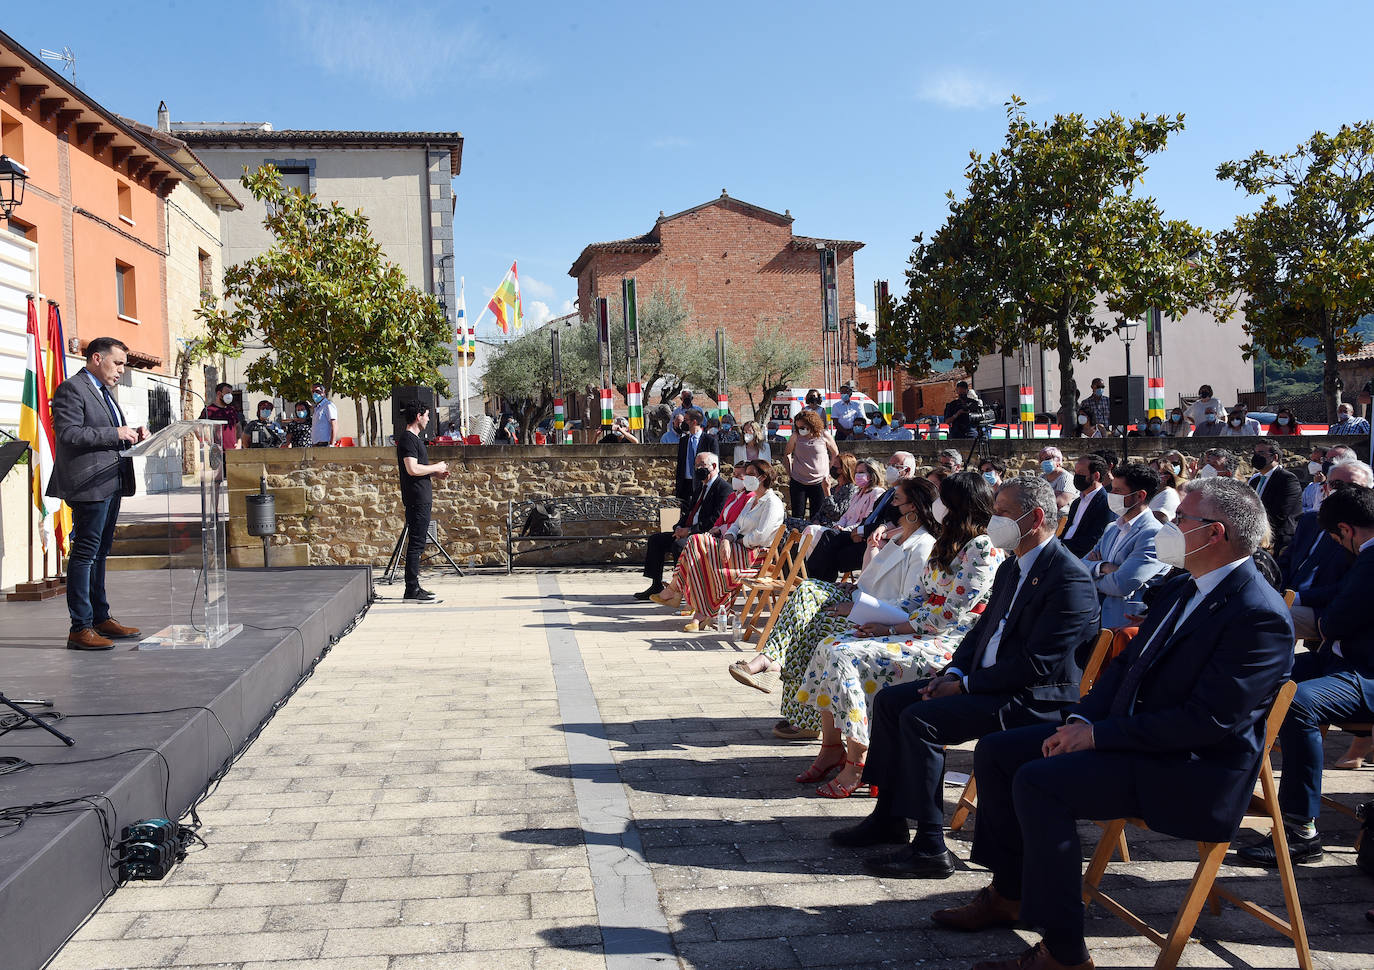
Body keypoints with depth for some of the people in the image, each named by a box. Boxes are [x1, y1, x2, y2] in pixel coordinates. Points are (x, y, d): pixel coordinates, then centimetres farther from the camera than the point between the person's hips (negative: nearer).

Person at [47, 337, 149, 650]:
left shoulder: (104, 391, 21)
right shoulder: (71, 389, -9)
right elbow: (67, 433, -19)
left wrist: (131, 434, 9)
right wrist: (115, 433, -20)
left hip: (112, 483, 10)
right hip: (90, 484, -10)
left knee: (99, 553, 16)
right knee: (85, 552, -7)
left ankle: (101, 618, 24)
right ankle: (80, 628, -5)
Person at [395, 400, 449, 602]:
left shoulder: (415, 438, 18)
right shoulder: (408, 439, -13)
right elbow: (412, 469, -23)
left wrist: (435, 474, 15)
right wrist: (436, 467, -11)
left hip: (421, 499, 11)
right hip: (416, 500, -11)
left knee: (418, 543, 13)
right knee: (416, 543, -8)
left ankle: (414, 587, 18)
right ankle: (412, 590, -6)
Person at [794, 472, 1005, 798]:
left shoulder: (983, 549, -14)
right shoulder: (946, 543, 16)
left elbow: (948, 615, -19)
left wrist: (892, 629, -15)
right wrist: (881, 617, 0)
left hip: (948, 644, -10)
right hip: (917, 630, 10)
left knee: (847, 657, -24)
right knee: (829, 646, -4)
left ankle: (858, 762, -15)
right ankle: (832, 747, 2)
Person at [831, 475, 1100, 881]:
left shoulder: (1070, 578, -17)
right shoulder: (1012, 567, 14)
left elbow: (1036, 664, -23)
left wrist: (965, 686, -18)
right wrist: (953, 673, 0)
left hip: (1035, 699, -10)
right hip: (985, 682, 10)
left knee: (921, 719, -25)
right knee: (890, 700, 4)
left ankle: (930, 848, -17)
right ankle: (889, 816, 12)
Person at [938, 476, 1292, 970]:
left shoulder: (1260, 615, -19)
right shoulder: (1182, 588, 11)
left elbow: (1209, 721, -25)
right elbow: (1127, 664, 16)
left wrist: (1099, 734, -21)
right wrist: (1081, 718, -2)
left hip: (1192, 767, -10)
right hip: (1127, 729, 10)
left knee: (1038, 782, -27)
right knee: (995, 752, 5)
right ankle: (1008, 894, 19)